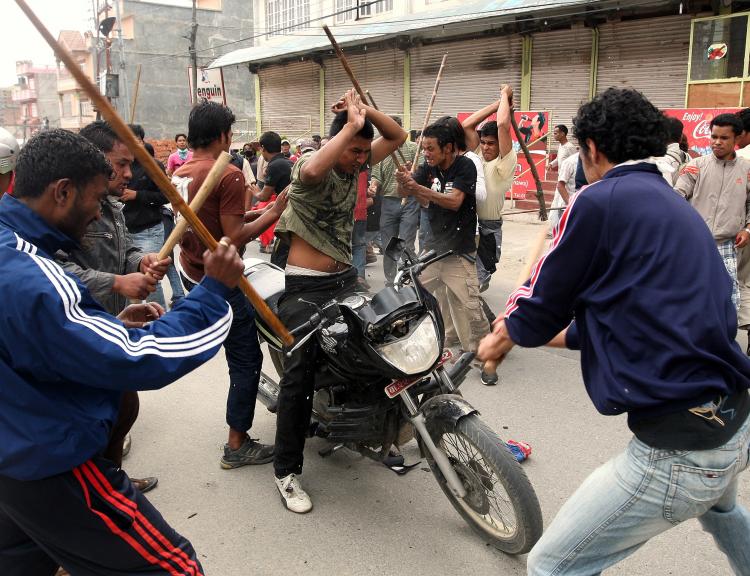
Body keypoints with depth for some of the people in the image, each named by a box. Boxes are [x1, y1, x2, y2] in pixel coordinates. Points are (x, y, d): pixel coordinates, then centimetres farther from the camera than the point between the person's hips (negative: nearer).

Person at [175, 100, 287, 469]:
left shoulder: (179, 173, 5)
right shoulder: (229, 175, -20)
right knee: (246, 361, 2)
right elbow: (235, 239, -23)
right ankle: (237, 446, 12)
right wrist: (274, 212, -13)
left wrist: (246, 213, 18)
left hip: (191, 271, 9)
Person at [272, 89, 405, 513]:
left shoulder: (357, 165, 7)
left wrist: (367, 110, -8)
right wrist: (351, 125, -30)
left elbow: (398, 137, 9)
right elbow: (311, 171, -40)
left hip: (346, 279, 8)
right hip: (305, 288, -7)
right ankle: (287, 471, 5)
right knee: (300, 378, -6)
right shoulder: (311, 166, -14)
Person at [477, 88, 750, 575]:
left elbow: (538, 310, -6)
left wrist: (502, 339, 16)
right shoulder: (680, 209, 14)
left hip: (676, 448, -9)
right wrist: (555, 333, 27)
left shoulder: (599, 201, -13)